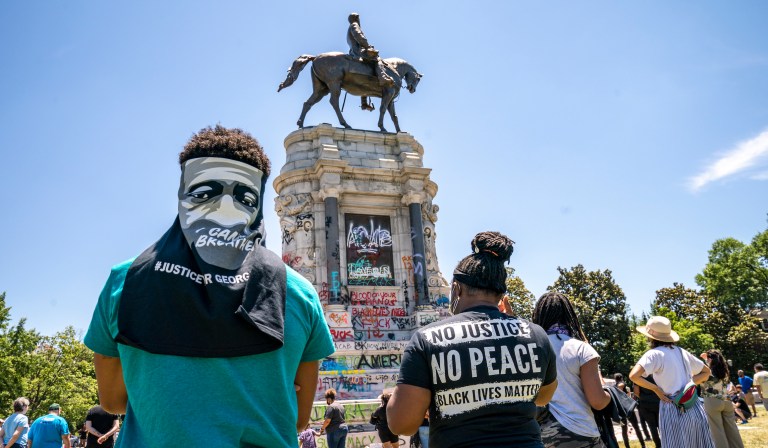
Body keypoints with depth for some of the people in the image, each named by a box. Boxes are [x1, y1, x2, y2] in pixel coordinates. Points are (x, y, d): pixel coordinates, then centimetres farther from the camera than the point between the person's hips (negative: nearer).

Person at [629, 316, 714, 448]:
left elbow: (634, 376, -23)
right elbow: (706, 371, 26)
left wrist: (656, 389, -10)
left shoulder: (655, 354, -8)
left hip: (674, 411, -6)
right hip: (695, 408, 6)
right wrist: (689, 384, 14)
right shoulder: (681, 351, 12)